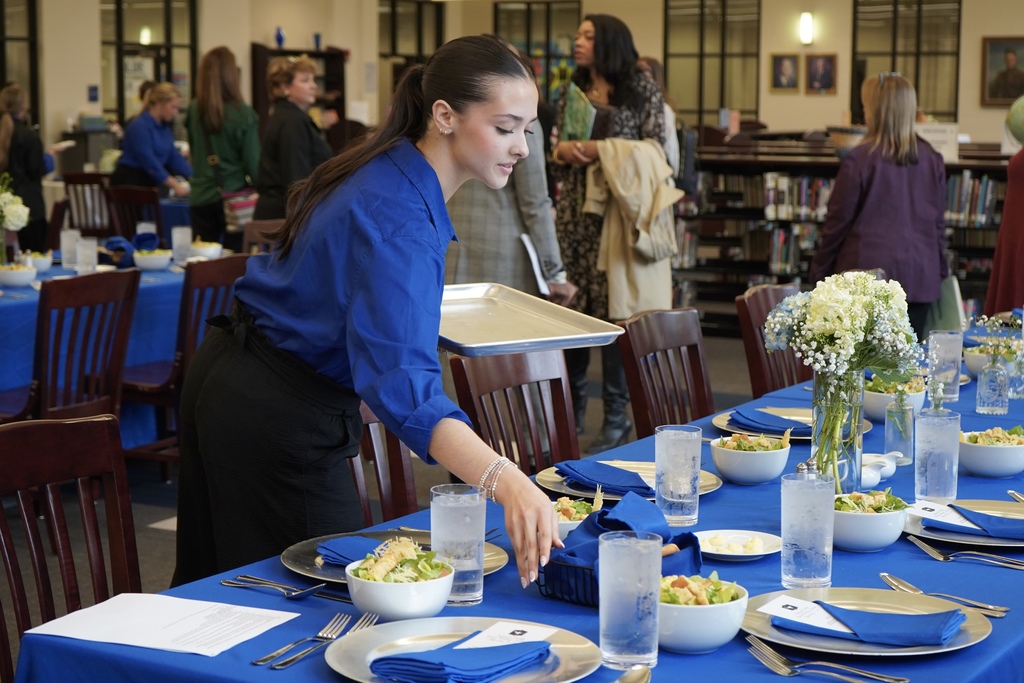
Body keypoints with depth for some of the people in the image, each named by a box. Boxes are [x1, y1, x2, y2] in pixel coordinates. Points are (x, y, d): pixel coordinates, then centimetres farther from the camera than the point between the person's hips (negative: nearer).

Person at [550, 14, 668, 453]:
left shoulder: (642, 90, 0)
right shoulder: (572, 91, 16)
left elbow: (656, 151, -5)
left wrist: (604, 150, -15)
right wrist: (562, 150, -4)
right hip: (574, 212, 5)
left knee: (612, 309, -5)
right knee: (569, 306, 3)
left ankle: (616, 415, 4)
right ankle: (570, 404, 18)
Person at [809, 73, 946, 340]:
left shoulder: (859, 159, -8)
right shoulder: (932, 160, 5)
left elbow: (837, 221, -3)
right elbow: (938, 223, 13)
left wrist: (819, 271, 7)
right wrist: (940, 271, 24)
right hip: (920, 276, 4)